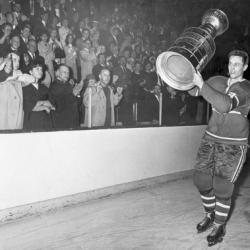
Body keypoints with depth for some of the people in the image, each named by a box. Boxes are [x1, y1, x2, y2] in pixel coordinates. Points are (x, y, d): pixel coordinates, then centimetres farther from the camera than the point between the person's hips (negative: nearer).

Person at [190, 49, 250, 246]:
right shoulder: (218, 81, 5)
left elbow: (225, 105, -32)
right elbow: (193, 90, 14)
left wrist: (202, 84, -32)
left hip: (233, 146, -5)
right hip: (211, 140, 6)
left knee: (222, 188, -2)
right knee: (202, 181, 8)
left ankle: (220, 226, 21)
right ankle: (210, 215, 34)